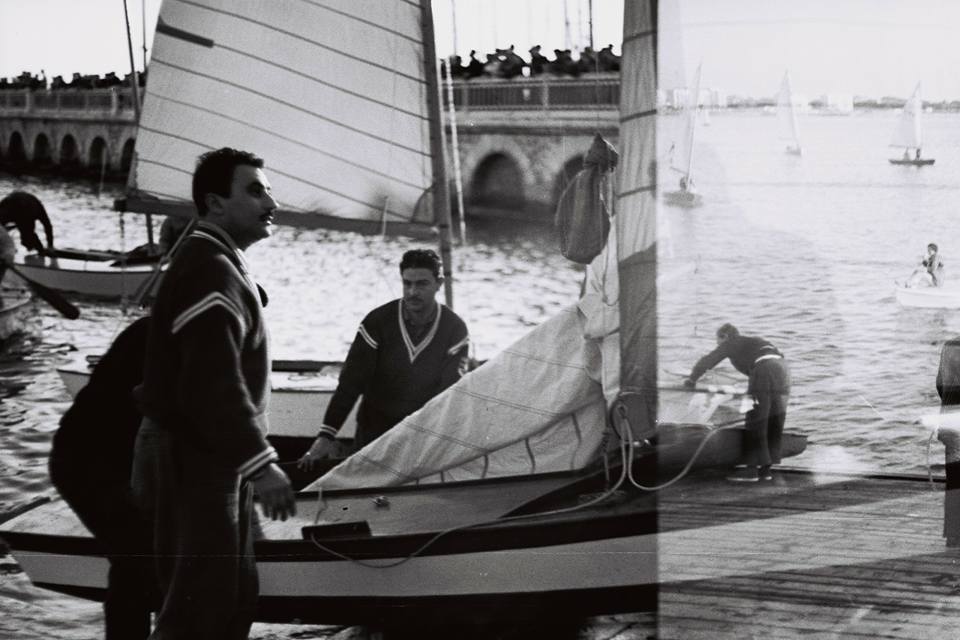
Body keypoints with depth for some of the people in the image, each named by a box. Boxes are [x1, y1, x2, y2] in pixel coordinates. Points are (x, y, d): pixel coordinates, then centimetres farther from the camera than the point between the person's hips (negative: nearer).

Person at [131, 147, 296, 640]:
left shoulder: (221, 265, 16)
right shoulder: (209, 271, -19)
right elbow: (215, 385, -28)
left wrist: (250, 459, 25)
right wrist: (260, 464, -30)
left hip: (212, 457, 11)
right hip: (192, 460, -11)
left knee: (235, 598, 17)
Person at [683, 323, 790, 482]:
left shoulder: (731, 343, 15)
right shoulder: (752, 342, 34)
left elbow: (707, 361, 12)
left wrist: (692, 379, 23)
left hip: (764, 370, -8)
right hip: (782, 368, 8)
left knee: (755, 423, -4)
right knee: (773, 423, 9)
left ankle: (752, 469, -5)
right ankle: (765, 468, 12)